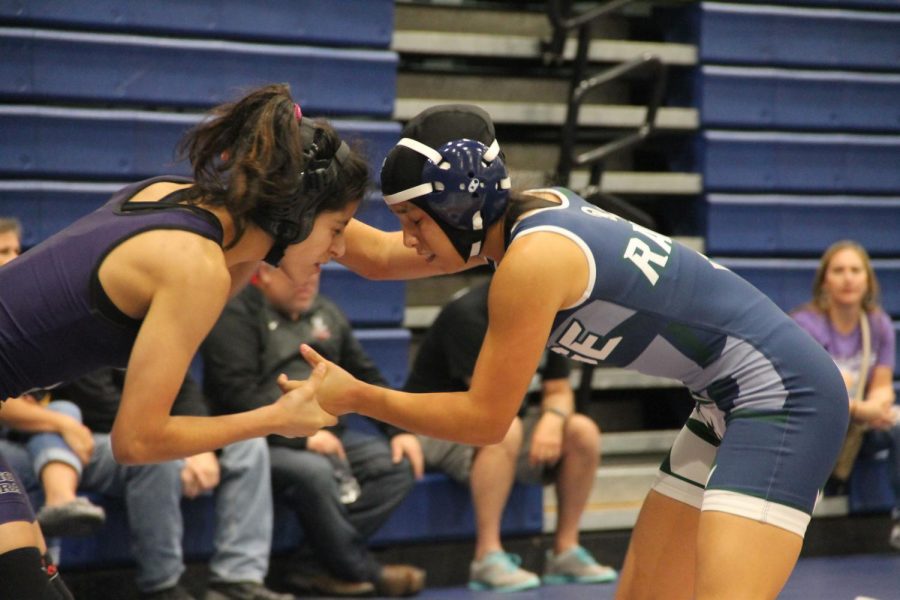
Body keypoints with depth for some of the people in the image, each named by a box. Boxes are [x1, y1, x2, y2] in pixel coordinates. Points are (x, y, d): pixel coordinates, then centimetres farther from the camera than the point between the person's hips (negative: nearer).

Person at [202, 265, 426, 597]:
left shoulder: (325, 314, 18)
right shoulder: (236, 316, -7)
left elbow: (366, 376, 21)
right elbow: (238, 394, -18)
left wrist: (399, 430, 6)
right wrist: (302, 436, -24)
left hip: (324, 435, 8)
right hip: (264, 442, -7)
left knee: (396, 464, -11)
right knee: (314, 472, -35)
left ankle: (316, 567, -16)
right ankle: (360, 570, -14)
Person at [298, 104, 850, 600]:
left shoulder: (533, 259, -22)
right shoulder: (535, 210, 3)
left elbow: (485, 419, -14)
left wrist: (357, 397, -7)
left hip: (784, 395, -10)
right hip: (729, 404, 10)